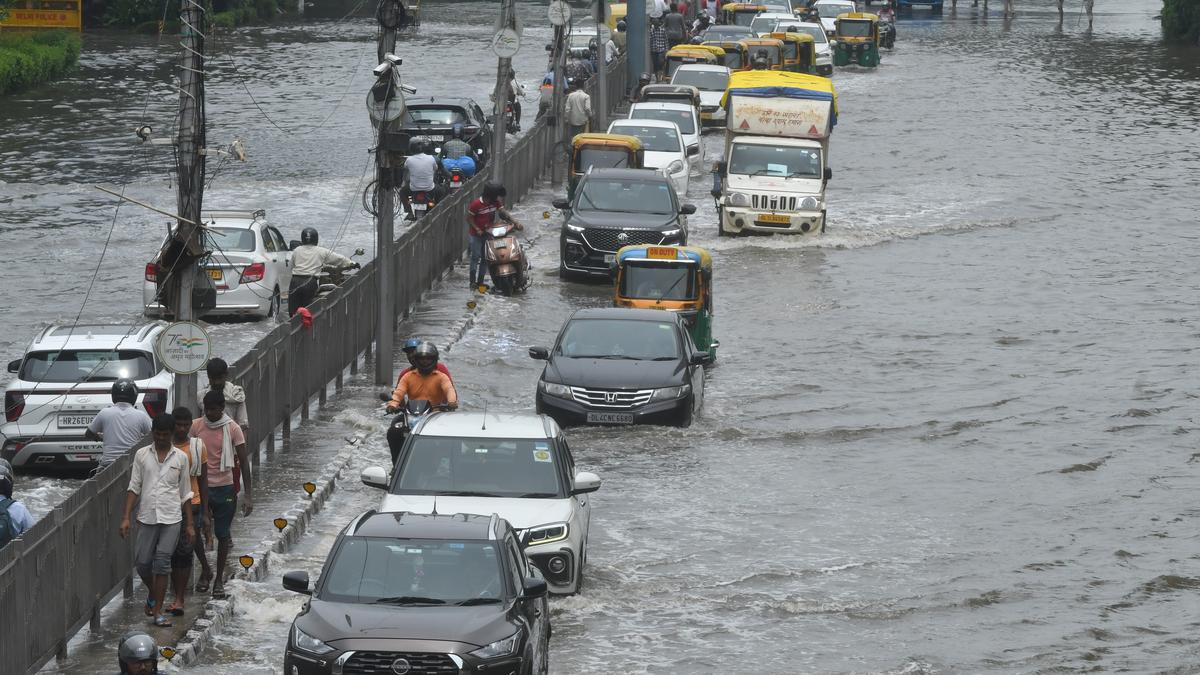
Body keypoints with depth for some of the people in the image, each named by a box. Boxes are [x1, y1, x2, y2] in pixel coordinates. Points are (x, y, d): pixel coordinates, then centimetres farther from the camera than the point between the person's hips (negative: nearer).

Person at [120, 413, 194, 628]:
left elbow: (185, 494, 10)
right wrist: (126, 517, -4)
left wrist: (189, 524, 7)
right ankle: (153, 594, 30)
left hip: (171, 519, -1)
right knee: (142, 562, 0)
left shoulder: (180, 458, 6)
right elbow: (134, 488, 4)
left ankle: (158, 611, -5)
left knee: (162, 563, -9)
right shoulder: (142, 455, 5)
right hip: (147, 518, 1)